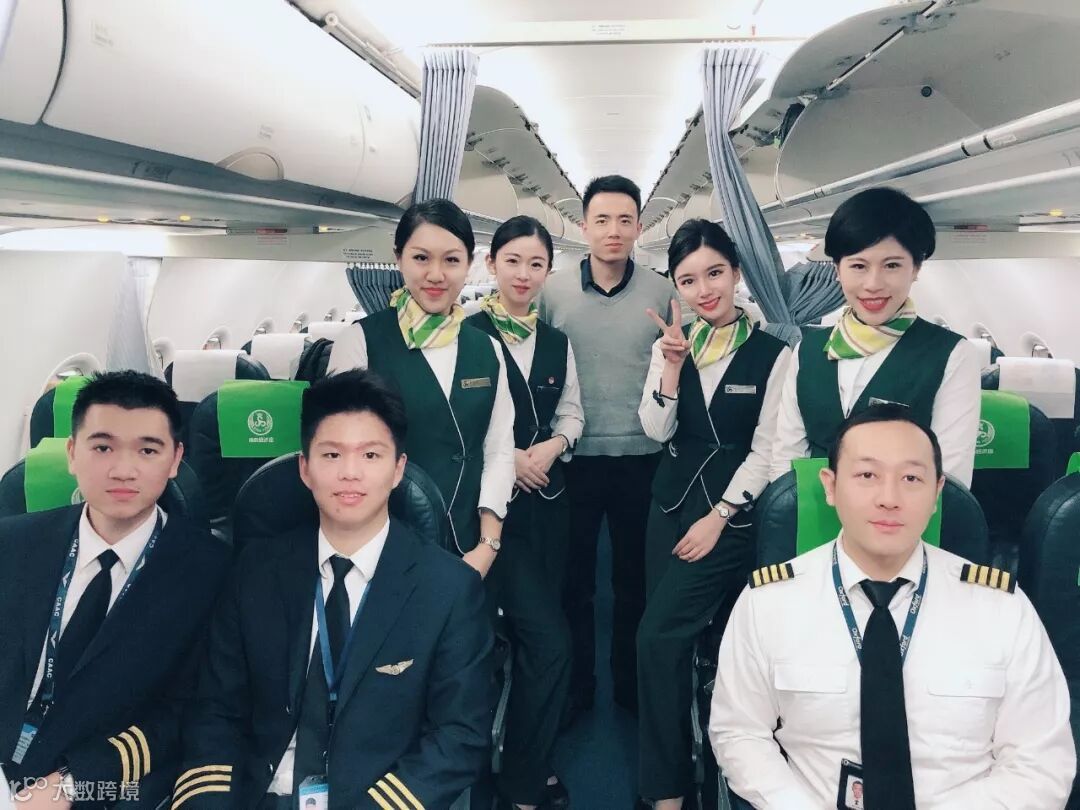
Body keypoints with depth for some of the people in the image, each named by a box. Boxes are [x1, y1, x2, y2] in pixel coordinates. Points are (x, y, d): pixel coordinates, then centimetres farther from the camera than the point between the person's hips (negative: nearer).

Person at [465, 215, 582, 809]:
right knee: (549, 640, -9)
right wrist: (505, 457, -14)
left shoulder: (556, 342, 10)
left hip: (545, 497, 6)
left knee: (533, 636, 14)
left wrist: (551, 446, -6)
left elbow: (572, 414, 13)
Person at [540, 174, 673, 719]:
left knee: (635, 576, 14)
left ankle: (631, 683, 33)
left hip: (642, 459, 0)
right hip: (574, 457, 0)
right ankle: (575, 686, 30)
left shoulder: (662, 293, -1)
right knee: (574, 577, 12)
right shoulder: (553, 292, 0)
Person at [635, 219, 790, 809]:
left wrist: (718, 517, -12)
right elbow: (658, 432, -2)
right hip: (672, 503, 5)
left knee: (659, 636, -14)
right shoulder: (670, 345, 5)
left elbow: (766, 449, -8)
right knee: (677, 640, 10)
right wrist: (673, 364, -14)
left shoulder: (772, 352, -8)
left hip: (733, 511, -5)